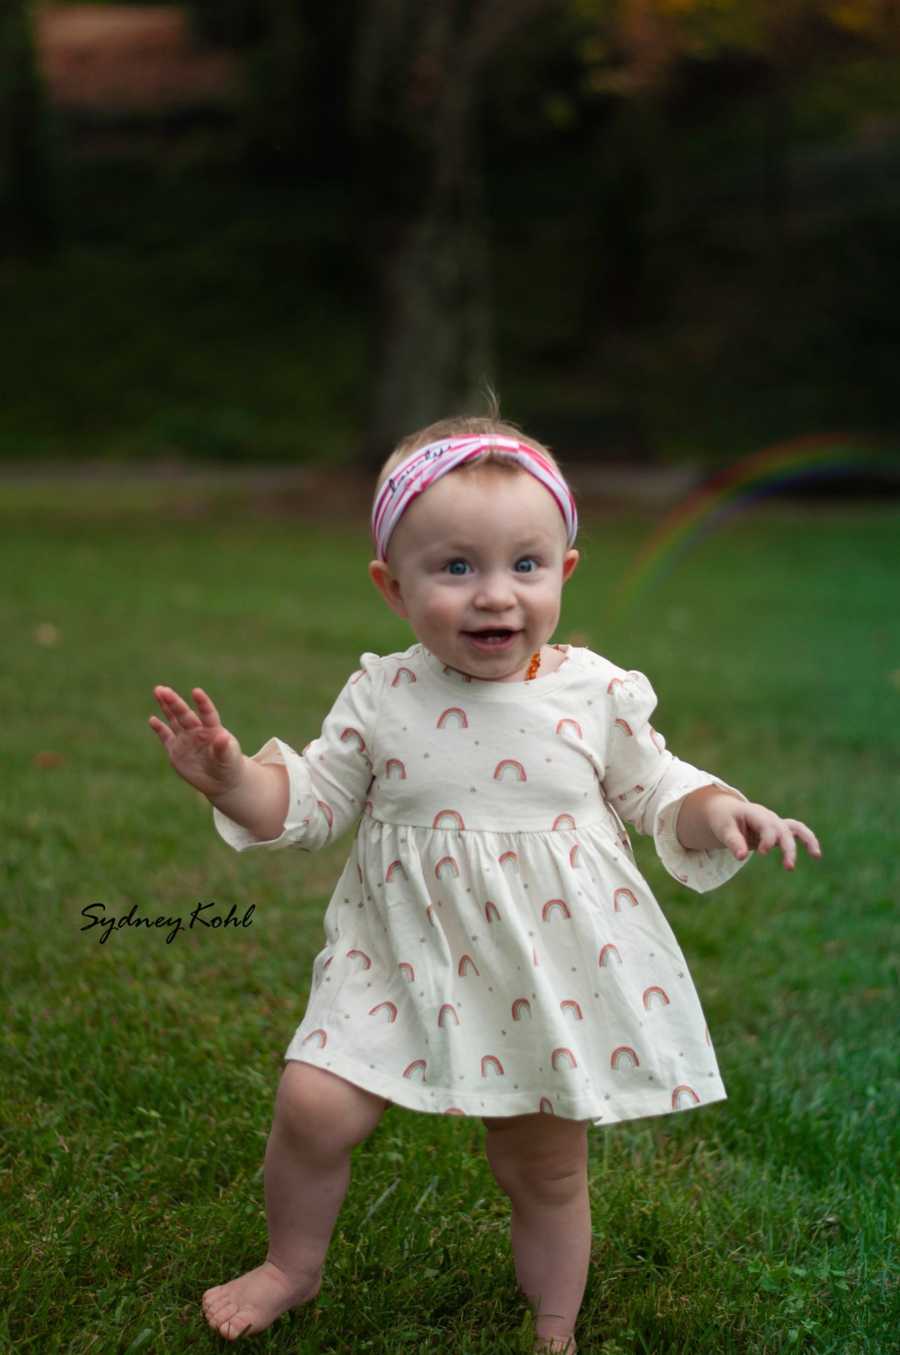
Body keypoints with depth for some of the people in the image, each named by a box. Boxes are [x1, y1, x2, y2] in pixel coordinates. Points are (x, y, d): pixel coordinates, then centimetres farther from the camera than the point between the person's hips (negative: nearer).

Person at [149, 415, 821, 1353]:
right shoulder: (380, 696, -6)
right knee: (312, 1107, -9)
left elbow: (651, 788, 7)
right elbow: (314, 802, 3)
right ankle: (292, 1266, 22)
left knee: (546, 1169, 11)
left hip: (556, 973, 0)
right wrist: (235, 780, -15)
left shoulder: (597, 694, -7)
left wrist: (717, 812, -12)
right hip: (403, 962, 1)